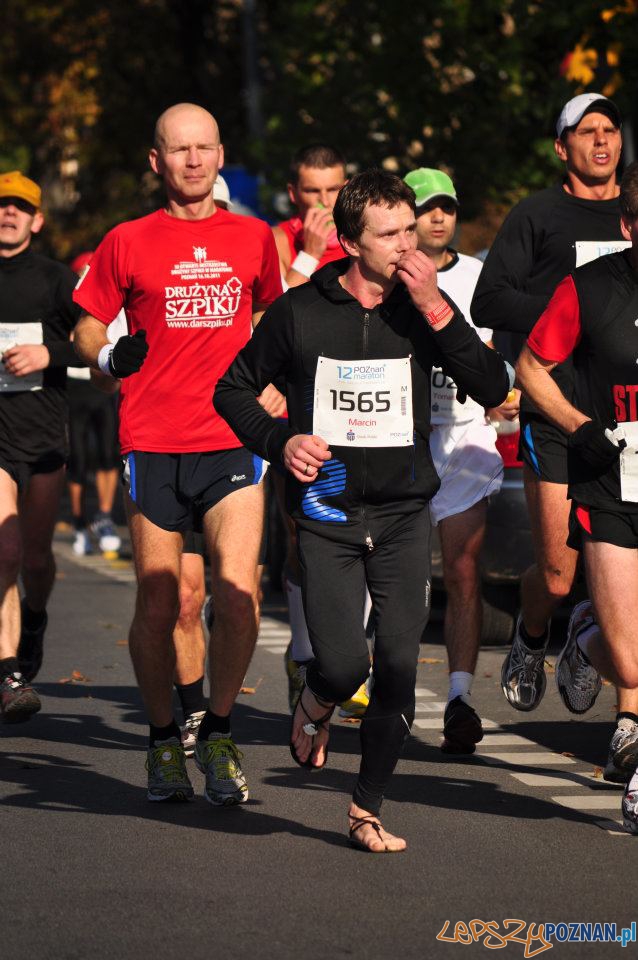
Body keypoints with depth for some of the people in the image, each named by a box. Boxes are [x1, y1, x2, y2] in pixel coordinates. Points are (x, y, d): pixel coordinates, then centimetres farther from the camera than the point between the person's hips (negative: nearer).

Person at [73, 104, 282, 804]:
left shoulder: (253, 238, 10)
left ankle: (217, 733, 5)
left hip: (233, 439, 1)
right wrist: (108, 356, -10)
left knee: (238, 593, -13)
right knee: (157, 605, 2)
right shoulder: (128, 243, 4)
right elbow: (87, 327, 9)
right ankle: (163, 739, 20)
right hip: (153, 442, -1)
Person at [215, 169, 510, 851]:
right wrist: (280, 440, -9)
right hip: (326, 514, -2)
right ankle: (314, 707, 24)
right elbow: (233, 390, 10)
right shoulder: (300, 311, -2)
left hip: (403, 513, 2)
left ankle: (367, 810, 11)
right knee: (343, 665, -14)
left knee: (399, 666, -6)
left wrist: (436, 310, -17)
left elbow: (493, 389, -10)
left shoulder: (423, 309, 1)